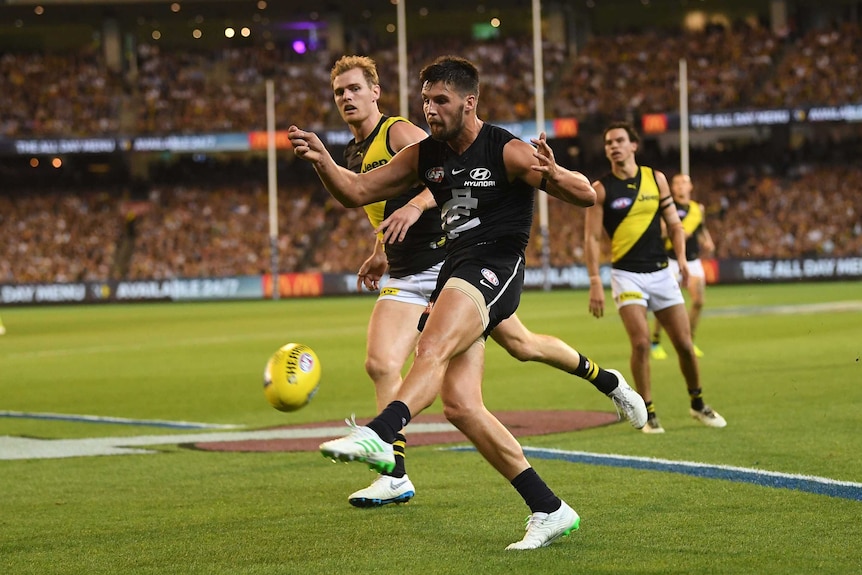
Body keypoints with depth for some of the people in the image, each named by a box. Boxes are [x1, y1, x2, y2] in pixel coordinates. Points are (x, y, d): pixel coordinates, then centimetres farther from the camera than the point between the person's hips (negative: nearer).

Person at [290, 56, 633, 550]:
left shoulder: (507, 152, -5)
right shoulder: (425, 155, 14)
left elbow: (588, 197, -7)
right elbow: (357, 192, 15)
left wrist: (555, 176, -29)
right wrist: (321, 159, -4)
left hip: (495, 265, -7)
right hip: (455, 270, 7)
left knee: (433, 348, -34)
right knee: (459, 404, -3)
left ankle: (380, 434, -59)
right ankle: (550, 511, 3)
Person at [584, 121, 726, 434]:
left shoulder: (656, 179, 6)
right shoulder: (601, 188, -3)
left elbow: (673, 223, 11)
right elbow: (592, 238, -5)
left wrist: (681, 257, -6)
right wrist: (595, 282, -14)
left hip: (661, 272, 3)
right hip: (627, 275, -3)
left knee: (684, 343, 3)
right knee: (641, 342, -17)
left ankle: (698, 404, 25)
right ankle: (648, 414, -3)